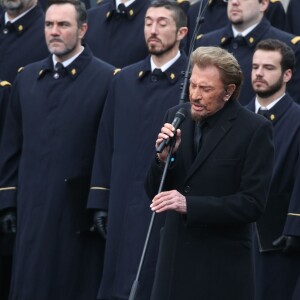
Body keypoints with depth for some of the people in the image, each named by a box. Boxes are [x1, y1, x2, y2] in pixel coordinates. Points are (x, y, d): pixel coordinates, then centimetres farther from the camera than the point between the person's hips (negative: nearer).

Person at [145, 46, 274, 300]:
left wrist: (190, 205, -22)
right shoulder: (177, 117, 6)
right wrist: (163, 157, -11)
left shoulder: (255, 130, -9)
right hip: (175, 258, 5)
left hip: (221, 269, -5)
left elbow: (253, 203, -14)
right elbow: (155, 191, 10)